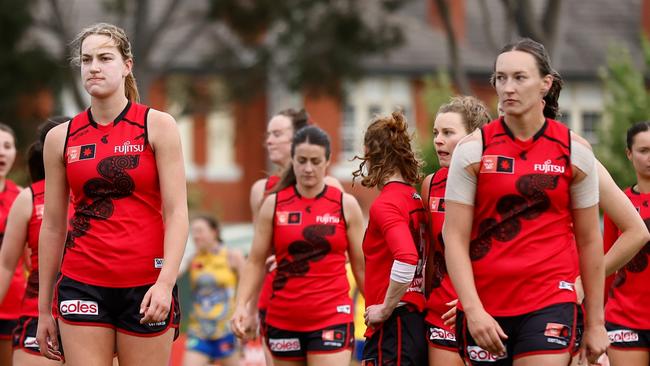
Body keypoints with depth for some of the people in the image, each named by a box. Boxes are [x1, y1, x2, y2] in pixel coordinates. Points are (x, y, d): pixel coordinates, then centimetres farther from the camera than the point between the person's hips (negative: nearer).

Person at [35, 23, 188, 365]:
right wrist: (44, 309, 11)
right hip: (82, 283, 2)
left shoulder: (158, 125, 1)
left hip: (146, 286, -2)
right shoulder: (60, 138, 7)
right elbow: (52, 227, 12)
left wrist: (165, 282, -18)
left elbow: (176, 212, -5)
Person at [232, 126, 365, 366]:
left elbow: (362, 267, 7)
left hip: (331, 319, -2)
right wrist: (241, 306, -6)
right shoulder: (274, 204, 4)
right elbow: (255, 262, 6)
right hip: (283, 319, 2)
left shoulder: (345, 205, 3)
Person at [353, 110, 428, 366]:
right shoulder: (416, 199, 12)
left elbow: (406, 258, -25)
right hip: (419, 320, 9)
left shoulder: (385, 203, -12)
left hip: (392, 326, -9)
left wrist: (385, 309, -16)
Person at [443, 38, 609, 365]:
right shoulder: (473, 149, 0)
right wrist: (473, 310, -14)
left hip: (550, 302, -1)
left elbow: (589, 241, 9)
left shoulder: (574, 150, 3)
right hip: (484, 306, 1)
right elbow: (454, 238, -3)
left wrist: (595, 323, 9)